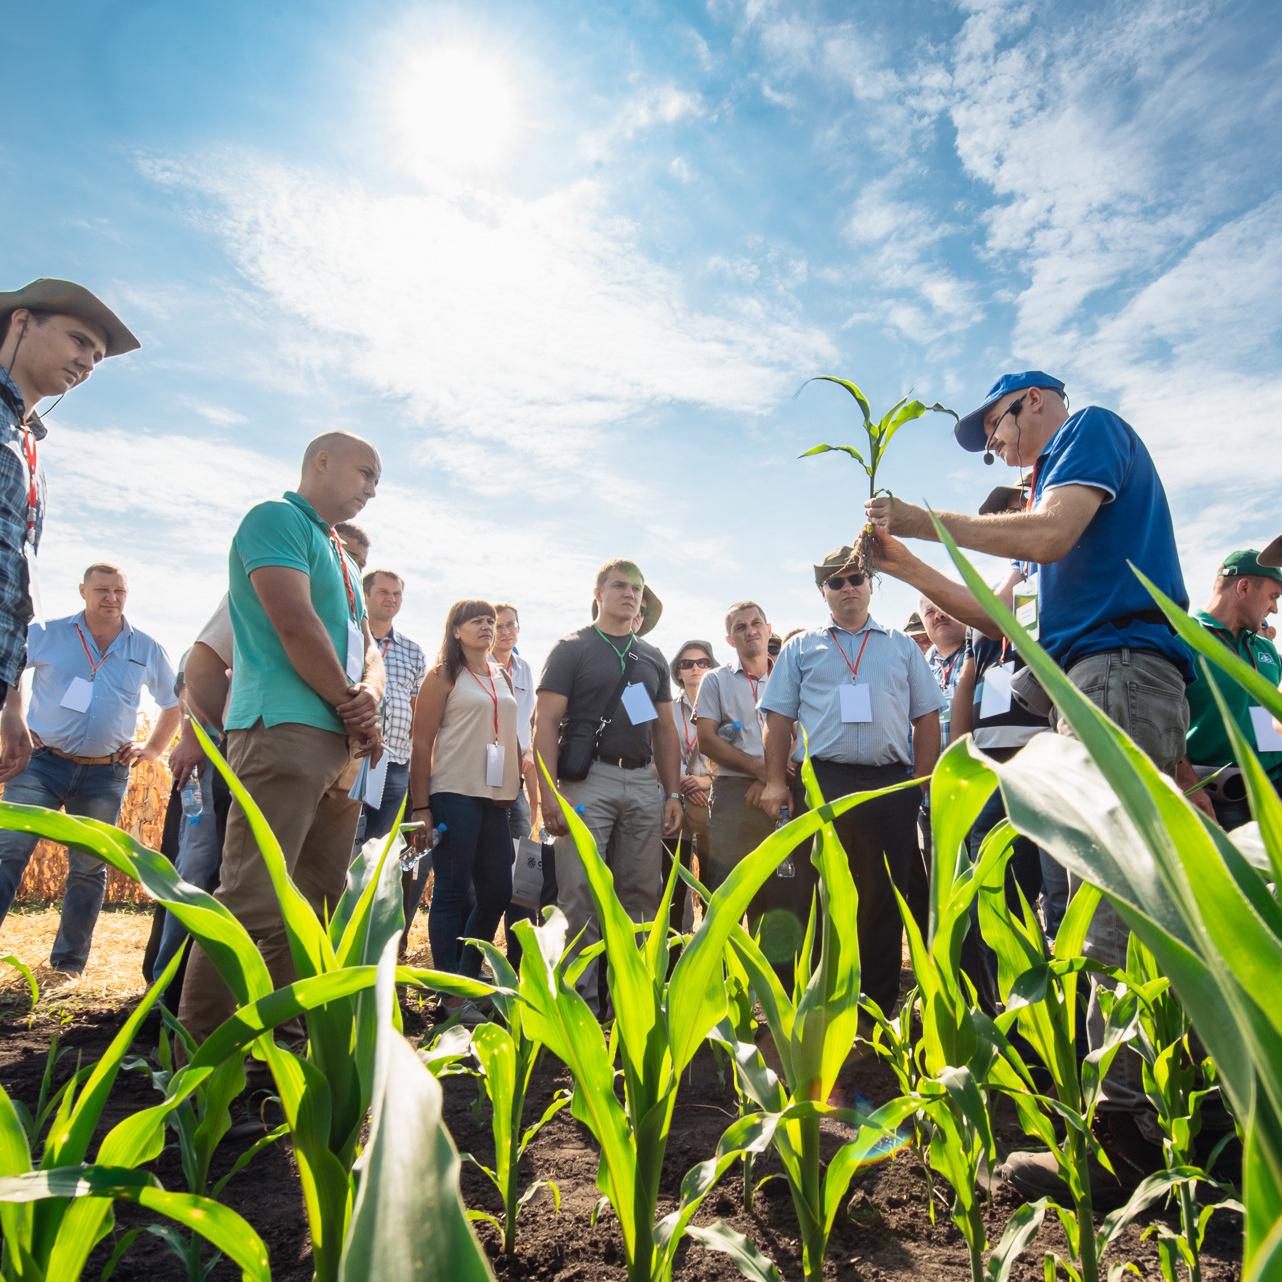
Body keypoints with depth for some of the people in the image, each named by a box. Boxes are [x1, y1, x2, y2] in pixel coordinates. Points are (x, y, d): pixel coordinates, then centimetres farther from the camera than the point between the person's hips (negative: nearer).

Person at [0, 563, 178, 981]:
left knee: (89, 868, 5)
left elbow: (175, 702, 19)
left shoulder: (148, 650, 7)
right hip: (41, 762, -1)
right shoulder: (44, 635, 2)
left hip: (106, 774, 1)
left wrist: (153, 748, 10)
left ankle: (68, 964, 16)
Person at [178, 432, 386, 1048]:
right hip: (285, 727, -9)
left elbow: (368, 647, 21)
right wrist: (354, 707, -5)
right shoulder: (275, 518, 0)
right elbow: (295, 625, -13)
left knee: (319, 903, 9)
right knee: (255, 901, -14)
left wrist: (369, 694, -2)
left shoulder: (341, 559, 28)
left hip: (341, 742, 9)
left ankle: (291, 1036, 18)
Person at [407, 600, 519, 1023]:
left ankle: (469, 977, 26)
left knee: (498, 891, 9)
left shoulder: (502, 678, 18)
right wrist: (421, 808, -12)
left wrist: (513, 791, 13)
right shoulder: (443, 676, -1)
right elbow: (422, 743, -6)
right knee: (451, 892, -2)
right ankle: (451, 996, 7)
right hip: (454, 795, -7)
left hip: (495, 797, 7)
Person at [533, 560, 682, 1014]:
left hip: (644, 782, 5)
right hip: (589, 779, -5)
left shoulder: (652, 658, 20)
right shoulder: (572, 648, 4)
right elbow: (546, 721, -3)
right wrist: (548, 792, -14)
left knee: (640, 894, 7)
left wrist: (673, 793, 11)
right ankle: (580, 999, 4)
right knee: (580, 894, -5)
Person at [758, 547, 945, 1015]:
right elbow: (778, 717, 8)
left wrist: (922, 782, 3)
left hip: (890, 786, 1)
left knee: (884, 898, 4)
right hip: (820, 782, -1)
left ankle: (880, 1008, 15)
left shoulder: (902, 646, 17)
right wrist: (775, 780, -3)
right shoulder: (801, 648, 14)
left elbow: (927, 717, 13)